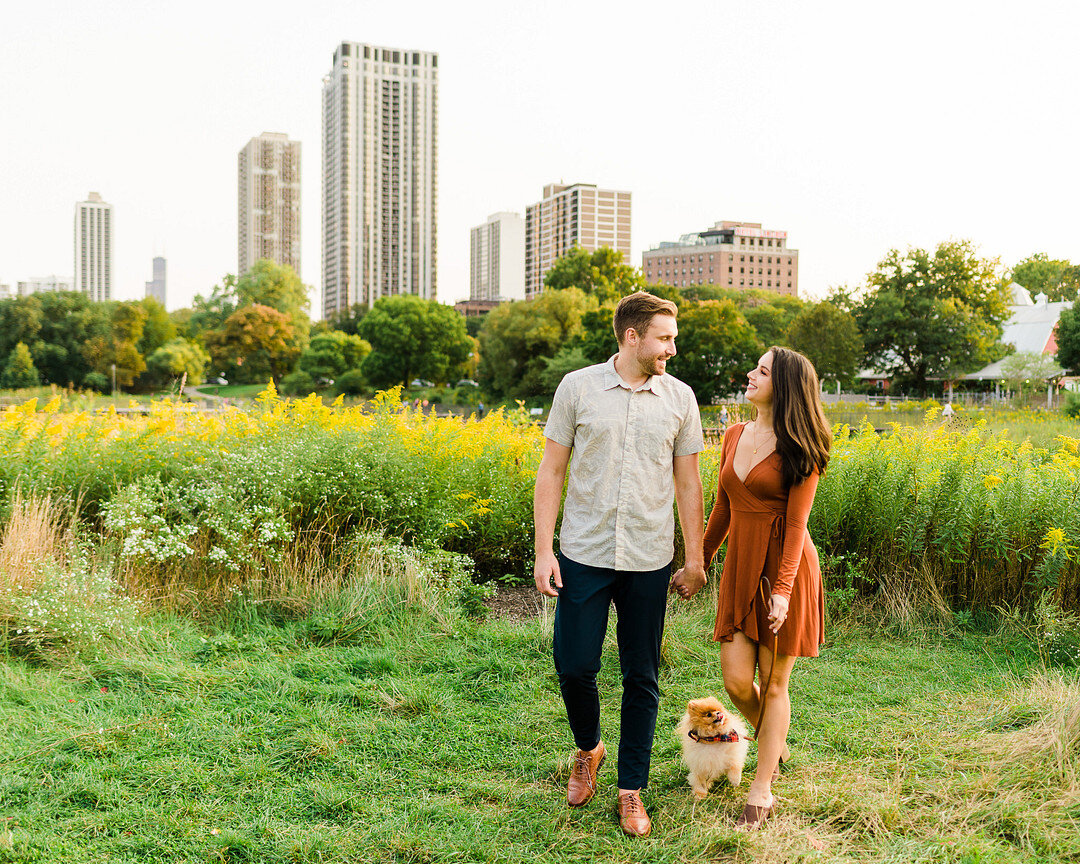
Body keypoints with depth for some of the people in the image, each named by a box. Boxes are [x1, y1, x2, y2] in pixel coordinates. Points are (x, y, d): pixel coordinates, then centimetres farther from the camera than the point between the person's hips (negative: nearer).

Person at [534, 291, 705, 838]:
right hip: (584, 554, -1)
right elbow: (551, 472, 1)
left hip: (649, 560, 2)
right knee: (574, 666, 1)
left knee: (642, 678, 8)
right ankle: (588, 748, 32)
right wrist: (543, 550, -5)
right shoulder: (577, 388, -2)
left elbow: (688, 484, 9)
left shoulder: (679, 397, 4)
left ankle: (632, 790, 23)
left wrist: (695, 558, 9)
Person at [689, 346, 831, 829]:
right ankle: (775, 743, 33)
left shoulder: (798, 449, -8)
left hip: (783, 569, -5)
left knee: (773, 683, 4)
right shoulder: (735, 436, 9)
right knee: (736, 681, 2)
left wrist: (783, 589, -20)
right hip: (740, 568, 5)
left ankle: (762, 791, 17)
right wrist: (700, 561, 20)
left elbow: (796, 524, -12)